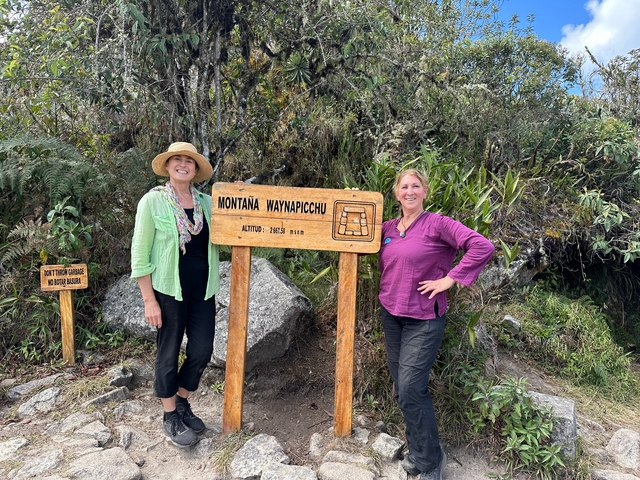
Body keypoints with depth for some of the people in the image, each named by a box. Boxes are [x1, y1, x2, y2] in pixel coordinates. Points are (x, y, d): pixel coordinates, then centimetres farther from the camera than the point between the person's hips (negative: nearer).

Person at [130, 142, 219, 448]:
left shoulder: (206, 202, 5)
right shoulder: (153, 201, -7)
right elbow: (139, 253, -8)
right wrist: (149, 300, -10)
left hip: (202, 288, 4)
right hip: (169, 288, -4)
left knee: (202, 351, 7)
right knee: (169, 353, 9)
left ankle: (182, 403, 35)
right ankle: (170, 417, 31)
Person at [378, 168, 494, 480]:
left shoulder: (437, 224, -10)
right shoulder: (388, 228, 7)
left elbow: (483, 247, -18)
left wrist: (449, 279, -18)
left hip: (423, 319, -6)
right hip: (391, 315, 6)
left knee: (410, 390, -7)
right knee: (402, 390, 13)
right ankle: (417, 450, 33)